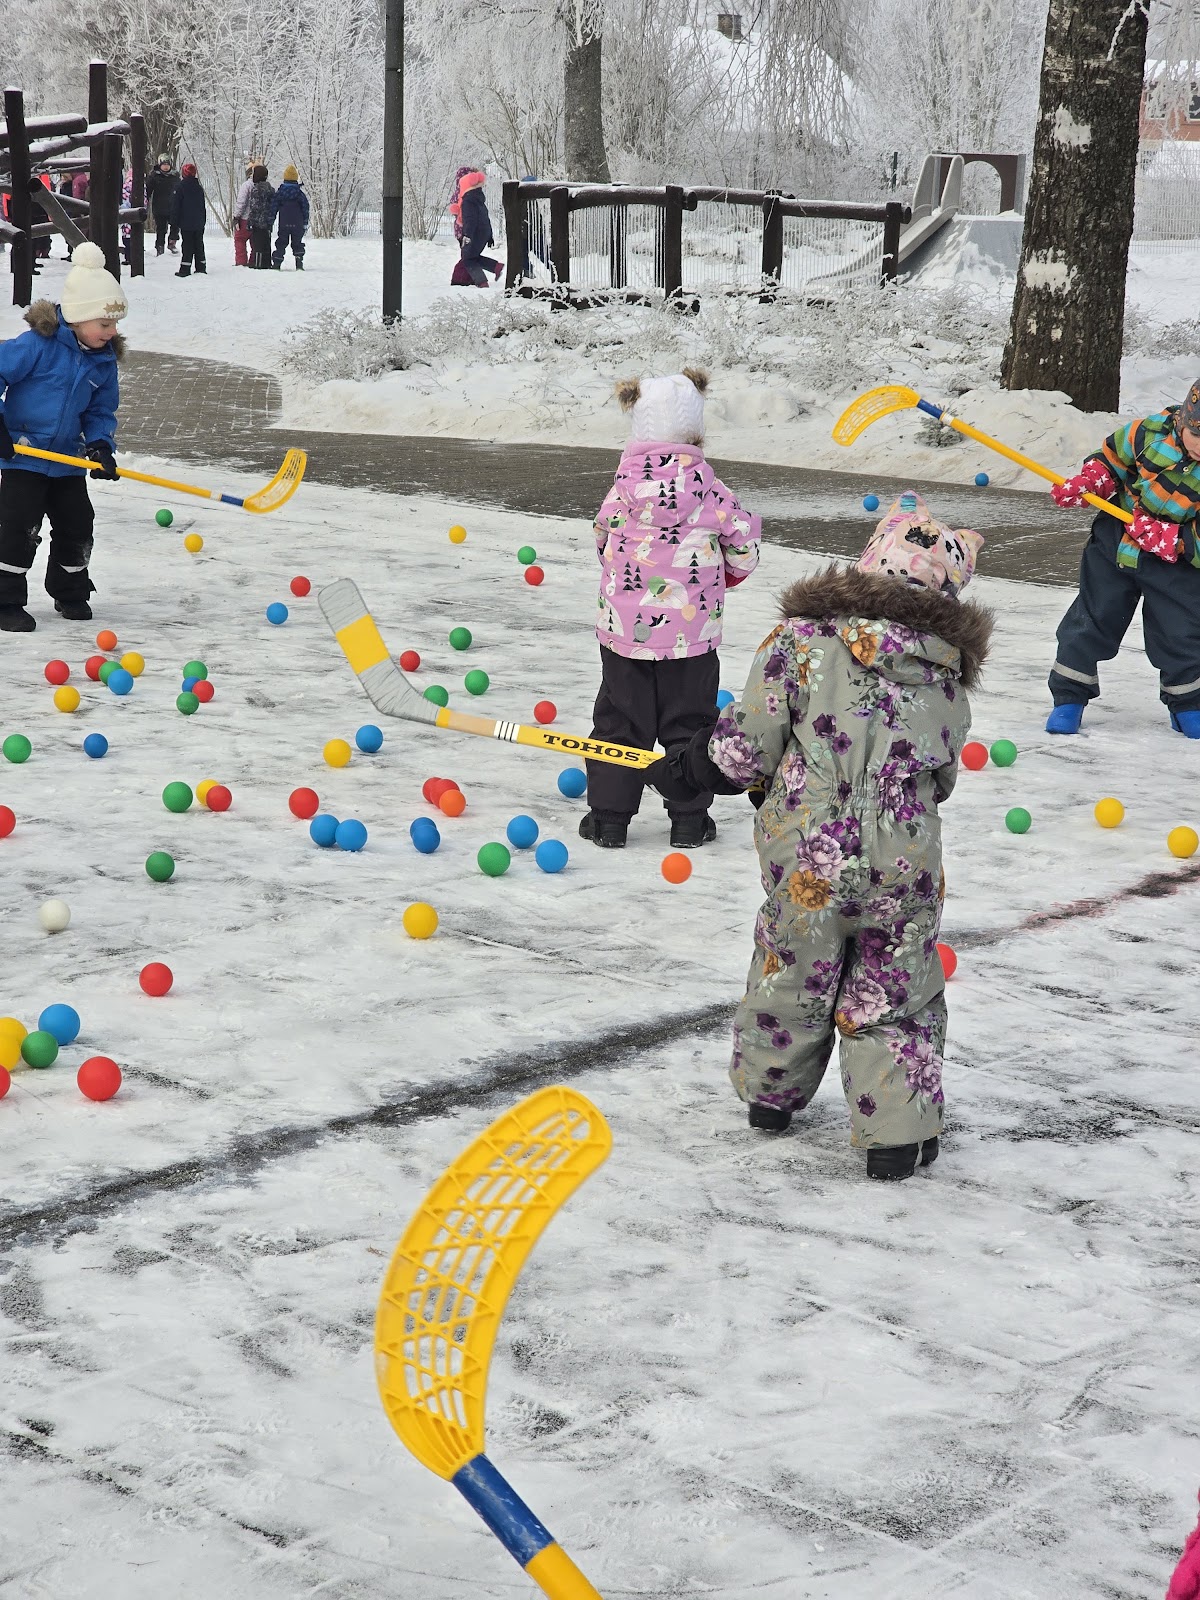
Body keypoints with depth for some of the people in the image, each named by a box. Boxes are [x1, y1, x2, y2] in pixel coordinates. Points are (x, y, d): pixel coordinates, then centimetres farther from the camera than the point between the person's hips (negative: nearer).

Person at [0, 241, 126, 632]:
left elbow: (101, 411, 10)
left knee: (77, 527, 11)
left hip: (68, 459, 6)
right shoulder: (36, 345, -18)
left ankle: (70, 592, 31)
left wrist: (101, 445, -8)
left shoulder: (104, 360, 1)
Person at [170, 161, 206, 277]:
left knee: (187, 246, -4)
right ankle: (201, 268, 12)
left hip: (186, 224, -5)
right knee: (199, 245, 10)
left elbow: (175, 207, -8)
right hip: (199, 224, 5)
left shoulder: (180, 187, -10)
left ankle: (185, 269, -7)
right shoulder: (199, 188, 7)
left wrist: (174, 224, -3)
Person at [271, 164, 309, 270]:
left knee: (281, 243, 7)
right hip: (298, 224, 0)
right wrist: (305, 222, 7)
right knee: (298, 244, 7)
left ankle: (276, 264, 1)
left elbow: (274, 208, 1)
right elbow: (305, 208, 0)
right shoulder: (300, 193, -3)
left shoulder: (279, 193, -1)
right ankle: (299, 264, -2)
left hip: (283, 224, 0)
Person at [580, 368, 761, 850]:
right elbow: (744, 542, 1)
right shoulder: (707, 489, -9)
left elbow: (604, 545, 5)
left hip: (624, 627, 1)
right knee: (688, 724, 11)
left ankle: (609, 816, 12)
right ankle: (688, 820, 14)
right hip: (691, 632, -1)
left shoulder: (623, 489, -7)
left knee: (619, 721, 10)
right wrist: (725, 576, 21)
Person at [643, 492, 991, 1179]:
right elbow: (940, 780, 12)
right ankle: (898, 1132, 14)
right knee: (895, 998, 14)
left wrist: (686, 769, 11)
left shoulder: (802, 637, -8)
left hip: (807, 859, 0)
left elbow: (744, 747, -7)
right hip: (906, 867, 1)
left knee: (791, 979, 21)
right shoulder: (947, 668, 2)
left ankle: (772, 1092, 40)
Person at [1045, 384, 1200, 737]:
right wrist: (1085, 483, -13)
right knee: (1091, 622, 8)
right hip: (1114, 547, 2)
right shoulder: (1152, 432, -16)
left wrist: (1169, 539, -31)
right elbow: (1109, 459, 1)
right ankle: (1069, 698, 22)